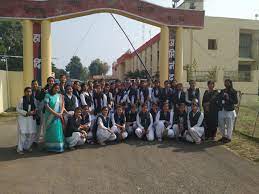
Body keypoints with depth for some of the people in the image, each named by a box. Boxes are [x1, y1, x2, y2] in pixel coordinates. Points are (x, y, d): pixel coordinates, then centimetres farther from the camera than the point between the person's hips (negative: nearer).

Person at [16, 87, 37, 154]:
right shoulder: (22, 99, -9)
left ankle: (26, 146, 26)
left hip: (31, 118, 5)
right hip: (23, 118, -4)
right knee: (22, 133, -6)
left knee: (32, 133, 5)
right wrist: (26, 113, -17)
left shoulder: (33, 99, 3)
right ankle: (19, 149, 10)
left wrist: (35, 111, -8)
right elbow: (18, 109, -6)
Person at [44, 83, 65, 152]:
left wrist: (61, 113, -13)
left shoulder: (60, 96, 9)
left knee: (58, 131, 2)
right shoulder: (48, 95, -1)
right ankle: (50, 147, 10)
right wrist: (55, 113, -17)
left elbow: (62, 105, 5)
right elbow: (46, 106, -10)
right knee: (50, 131, 2)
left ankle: (58, 146, 9)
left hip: (58, 117, 3)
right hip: (50, 116, -3)